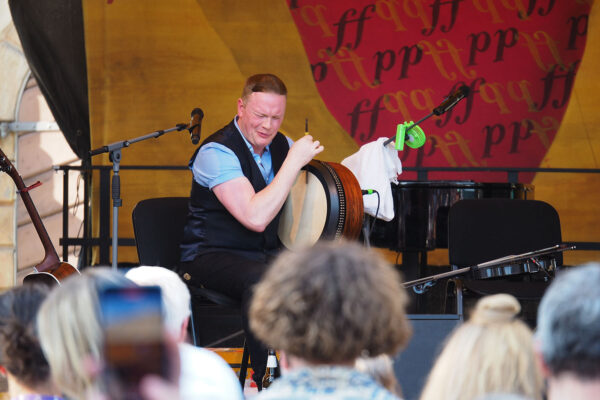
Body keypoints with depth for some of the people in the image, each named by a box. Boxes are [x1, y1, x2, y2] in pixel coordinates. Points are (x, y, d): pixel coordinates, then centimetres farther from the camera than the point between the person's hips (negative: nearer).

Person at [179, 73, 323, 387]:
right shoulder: (217, 152, -17)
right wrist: (294, 162, -25)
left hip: (270, 253, 7)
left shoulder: (280, 145, 5)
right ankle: (266, 381, -29)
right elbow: (255, 217, -29)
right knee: (261, 278, -39)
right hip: (212, 256, -7)